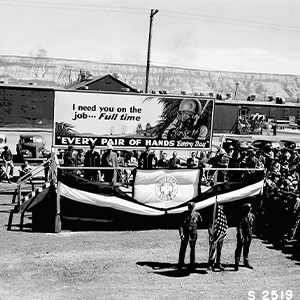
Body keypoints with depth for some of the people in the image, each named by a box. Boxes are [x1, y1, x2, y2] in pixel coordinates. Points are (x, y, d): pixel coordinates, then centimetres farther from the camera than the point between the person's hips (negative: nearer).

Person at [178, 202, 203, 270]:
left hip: (193, 233, 1)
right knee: (183, 248, 0)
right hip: (185, 233, -1)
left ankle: (192, 264, 17)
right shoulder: (185, 214, -4)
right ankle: (180, 264, 7)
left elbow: (200, 221, 18)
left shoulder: (197, 214, -1)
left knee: (192, 249, 7)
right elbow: (181, 224, -7)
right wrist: (181, 233, -18)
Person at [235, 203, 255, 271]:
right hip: (242, 235, -6)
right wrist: (241, 236, -29)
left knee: (246, 250, 18)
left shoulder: (252, 216, 3)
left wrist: (250, 234, 17)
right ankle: (236, 264, 4)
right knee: (239, 249, -1)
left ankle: (246, 262, 32)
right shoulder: (242, 217, -16)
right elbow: (239, 227, -21)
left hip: (248, 236, 6)